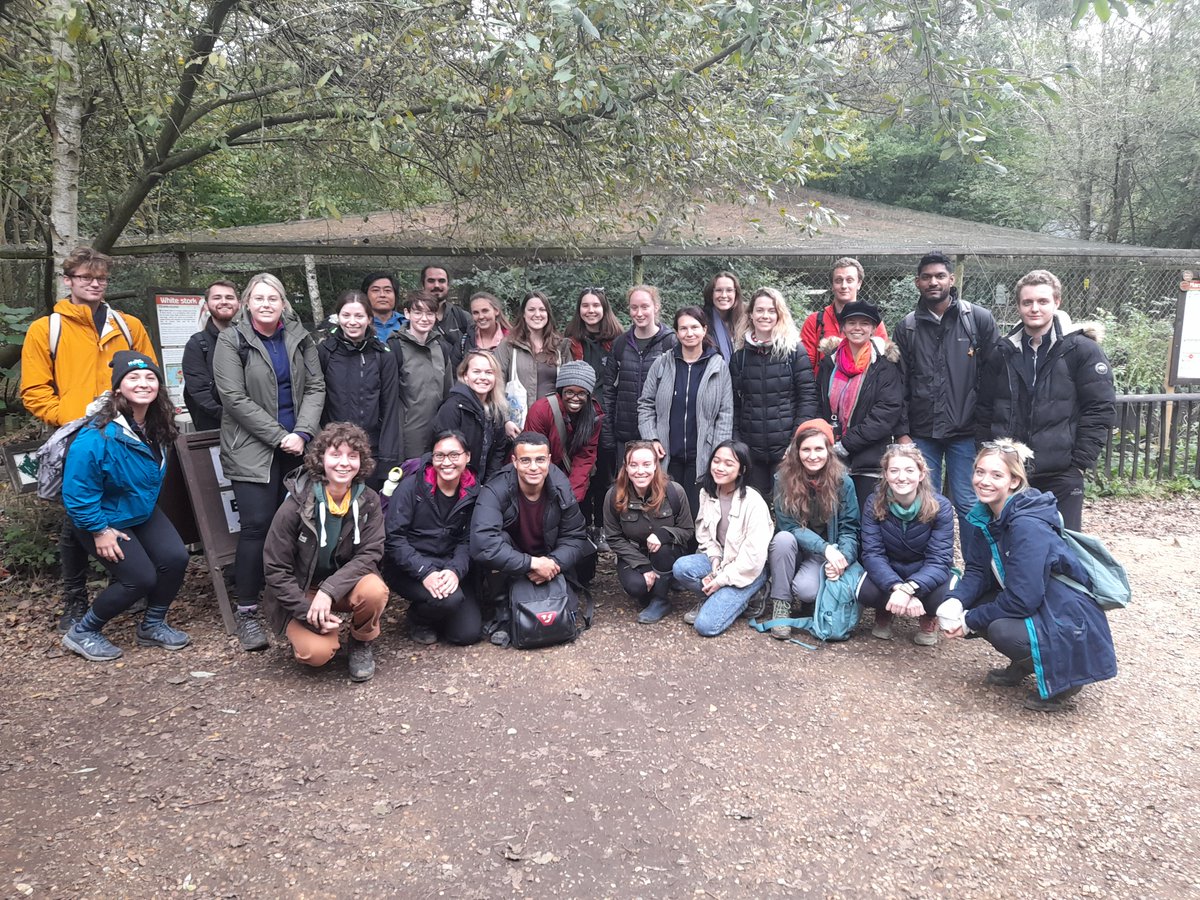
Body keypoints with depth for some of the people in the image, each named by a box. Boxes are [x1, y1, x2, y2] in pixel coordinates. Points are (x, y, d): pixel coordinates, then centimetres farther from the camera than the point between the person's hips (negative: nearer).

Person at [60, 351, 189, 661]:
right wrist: (100, 531, -19)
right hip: (104, 520, -7)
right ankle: (82, 633, 13)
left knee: (175, 558, -8)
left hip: (143, 511, 7)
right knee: (140, 578, -11)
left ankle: (152, 625, 16)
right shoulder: (97, 437, -31)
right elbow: (77, 493, -24)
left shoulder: (158, 425, -8)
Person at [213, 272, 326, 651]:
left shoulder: (299, 339, 9)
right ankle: (247, 613, 2)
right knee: (257, 527, -8)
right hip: (252, 450, -4)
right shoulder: (231, 341, -2)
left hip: (297, 446, 4)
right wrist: (279, 437, -12)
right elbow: (235, 398, -9)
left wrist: (302, 433, -8)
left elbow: (315, 388, 7)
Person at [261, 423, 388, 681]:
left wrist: (330, 590, -31)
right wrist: (308, 613, -22)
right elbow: (275, 570, -14)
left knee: (375, 591, -32)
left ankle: (361, 643, -1)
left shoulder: (368, 501, -12)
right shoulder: (296, 505, -19)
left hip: (345, 583, 2)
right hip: (300, 592, -2)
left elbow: (370, 554, -17)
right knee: (318, 652, -27)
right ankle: (300, 631, 11)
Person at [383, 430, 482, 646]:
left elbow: (467, 541, 0)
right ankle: (418, 618, 5)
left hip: (449, 567, 4)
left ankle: (434, 615, 26)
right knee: (450, 598, -31)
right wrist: (425, 572, -25)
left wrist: (455, 570, -22)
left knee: (469, 633, -8)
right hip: (408, 567, -4)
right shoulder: (411, 486, -11)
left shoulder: (472, 493, 1)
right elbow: (393, 537, -14)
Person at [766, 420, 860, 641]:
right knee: (783, 538, -33)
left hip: (827, 554, -1)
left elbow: (849, 529, -8)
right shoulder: (784, 478, -10)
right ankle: (780, 606, -17)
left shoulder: (842, 482, -10)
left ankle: (809, 604, 8)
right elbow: (788, 525, -15)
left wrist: (841, 559, -28)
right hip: (792, 549, 1)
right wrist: (825, 548, -28)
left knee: (806, 588, -30)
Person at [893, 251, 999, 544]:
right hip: (921, 434, 2)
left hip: (966, 432, -2)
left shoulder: (979, 319, 1)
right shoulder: (907, 327, 7)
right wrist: (901, 432, 0)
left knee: (968, 504, 2)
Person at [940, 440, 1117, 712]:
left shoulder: (1027, 526, -27)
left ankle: (1064, 674, -2)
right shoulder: (985, 517, -1)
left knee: (1001, 630, -31)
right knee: (970, 603, -5)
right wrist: (955, 601, -21)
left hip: (1070, 622, -9)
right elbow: (976, 571, -1)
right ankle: (1024, 665, 13)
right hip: (1034, 608, 9)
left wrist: (970, 621, -19)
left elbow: (1022, 599, -28)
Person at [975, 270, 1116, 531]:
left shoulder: (1082, 349, -4)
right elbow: (984, 410, 11)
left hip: (1061, 475, -3)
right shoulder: (1004, 352, 7)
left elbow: (1101, 409, -6)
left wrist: (1080, 463, -9)